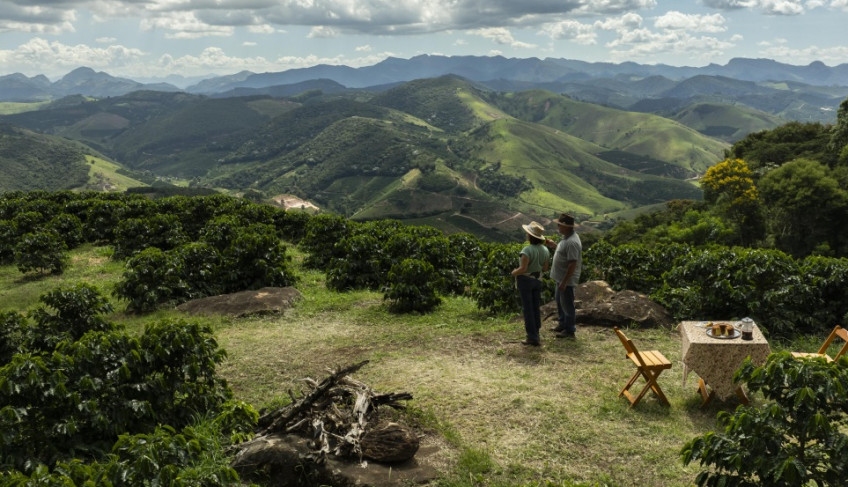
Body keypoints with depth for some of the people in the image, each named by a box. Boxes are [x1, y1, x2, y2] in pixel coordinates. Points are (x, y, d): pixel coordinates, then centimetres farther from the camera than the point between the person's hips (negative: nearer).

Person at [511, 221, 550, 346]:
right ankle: (536, 334, 23)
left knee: (527, 309, 1)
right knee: (536, 308, 15)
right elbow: (545, 268, 6)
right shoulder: (545, 250, -1)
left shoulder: (527, 250, -23)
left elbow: (523, 269, -26)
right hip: (538, 280, 6)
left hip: (525, 280, -6)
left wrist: (514, 272, -6)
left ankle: (533, 338, 2)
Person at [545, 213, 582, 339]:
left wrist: (564, 282, -25)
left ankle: (570, 330, 16)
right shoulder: (566, 237, 5)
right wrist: (553, 245, 6)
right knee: (559, 301, 23)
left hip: (567, 279, -10)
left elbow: (572, 264, -28)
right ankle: (562, 324, 39)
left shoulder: (572, 242, -27)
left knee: (567, 305, 3)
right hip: (561, 277, 10)